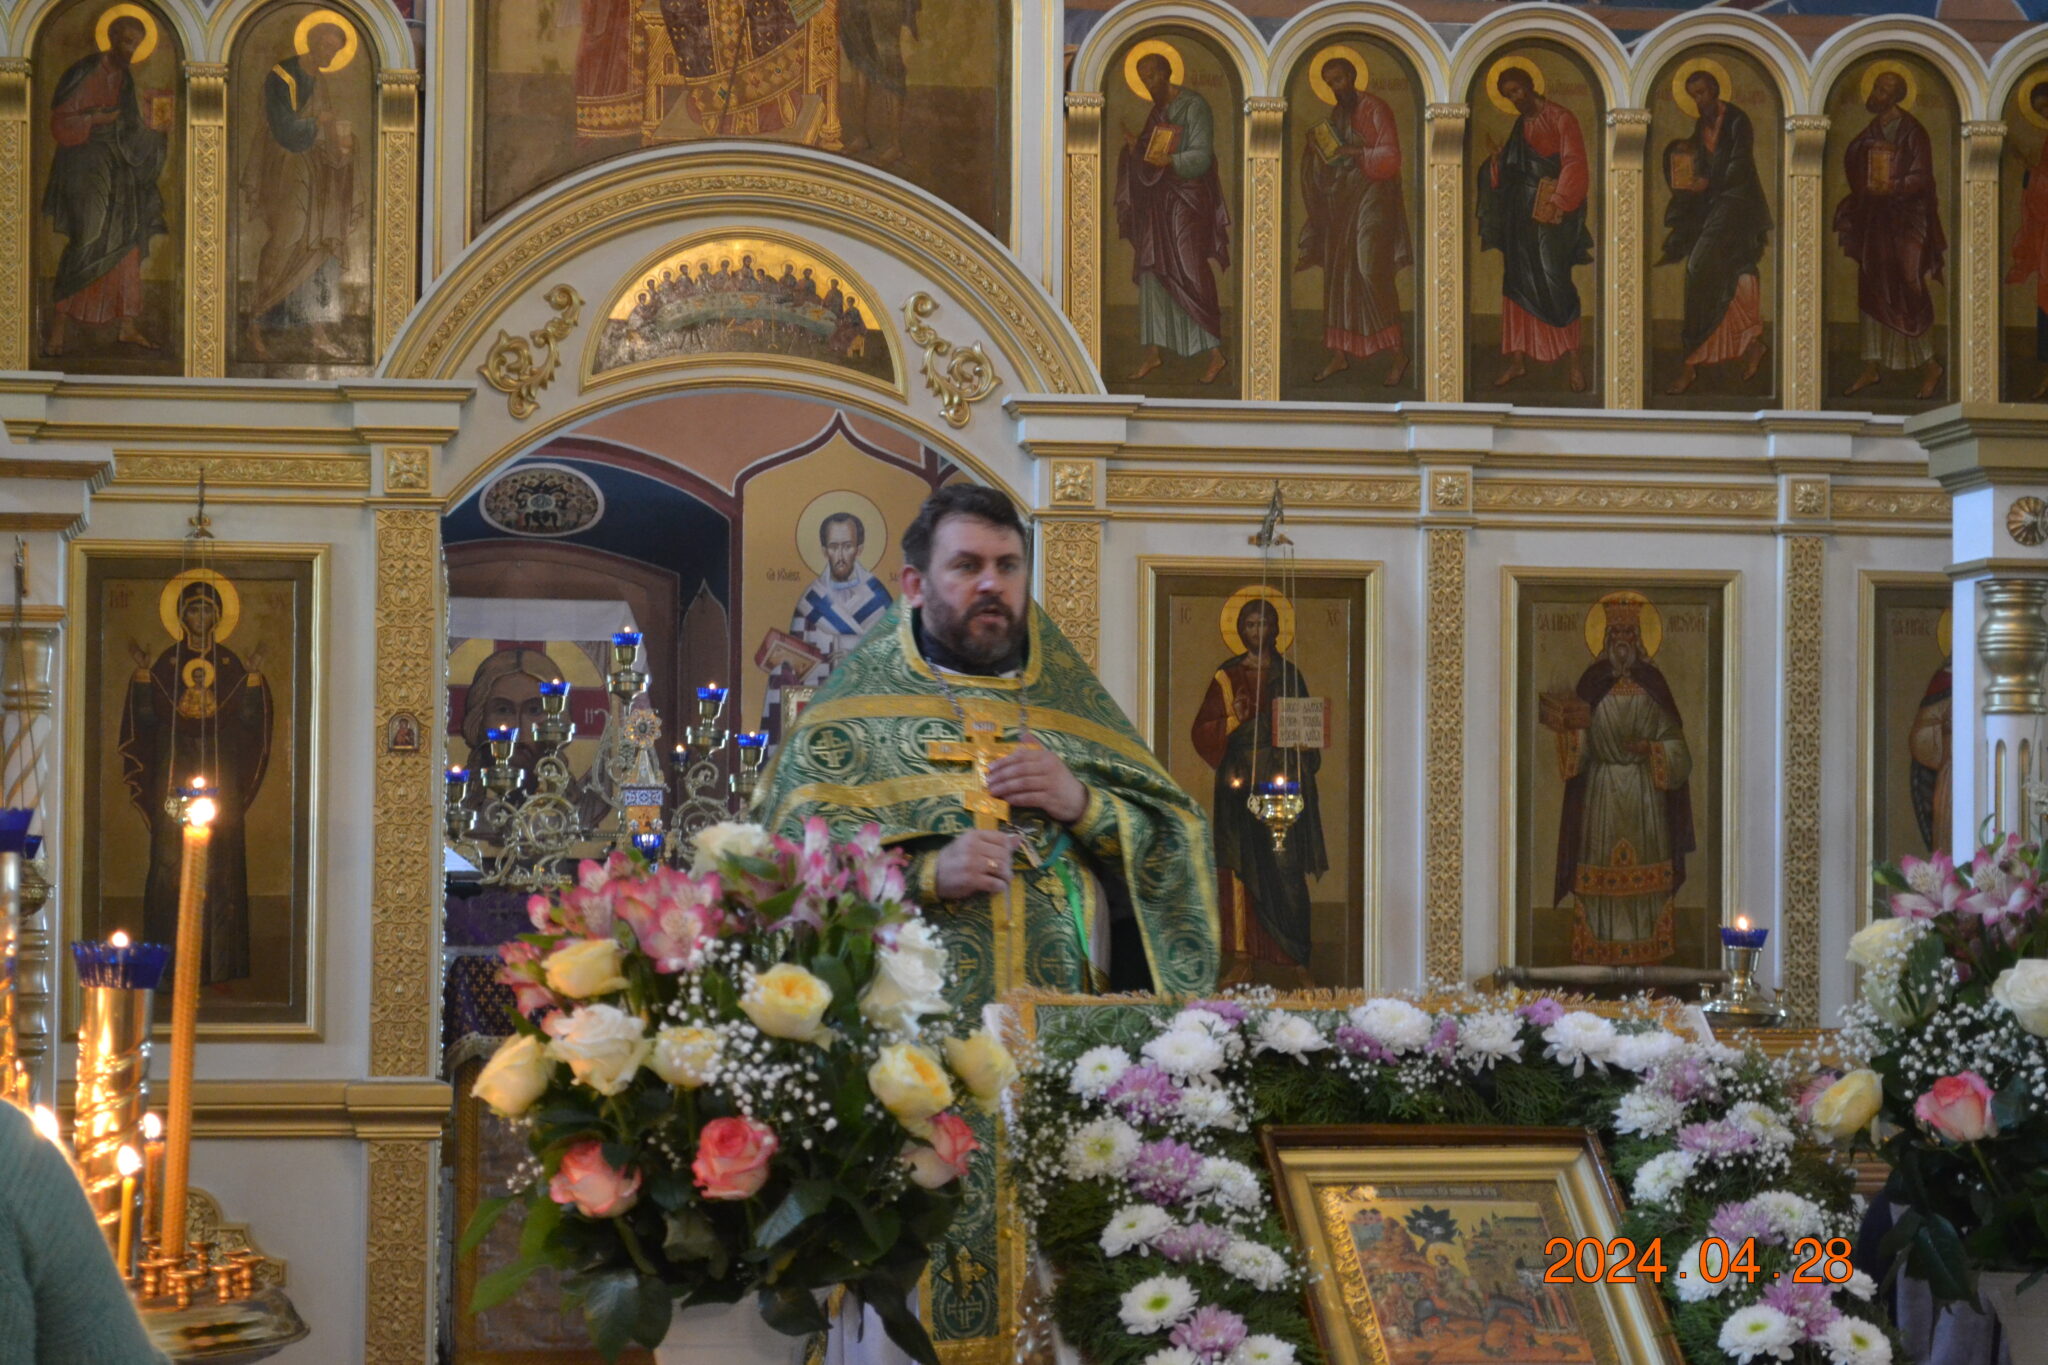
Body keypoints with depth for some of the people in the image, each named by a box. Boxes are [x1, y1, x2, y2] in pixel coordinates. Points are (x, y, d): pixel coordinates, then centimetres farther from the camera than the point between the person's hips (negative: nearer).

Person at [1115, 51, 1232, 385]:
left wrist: (1170, 162, -31)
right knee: (1151, 270, 5)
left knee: (1190, 272, -12)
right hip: (1157, 201, 8)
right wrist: (1137, 145, -1)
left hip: (1187, 200, -8)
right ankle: (1154, 351, 10)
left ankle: (1215, 352, -8)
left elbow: (1201, 156, -15)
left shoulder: (1194, 107, -9)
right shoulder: (1157, 110, 15)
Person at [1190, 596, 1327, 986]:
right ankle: (1244, 957, 1)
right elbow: (1203, 730, 3)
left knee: (1287, 868, -6)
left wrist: (1302, 767, 0)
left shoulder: (1289, 675, 10)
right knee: (1244, 867, -2)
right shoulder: (1227, 677, 7)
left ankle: (1298, 960, -4)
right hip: (1242, 780, 0)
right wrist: (1233, 721, -15)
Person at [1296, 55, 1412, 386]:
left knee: (1371, 271, -15)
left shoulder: (1374, 109, -7)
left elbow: (1390, 156, -14)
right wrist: (1318, 146, 2)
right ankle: (1339, 354, 9)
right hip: (1340, 198, 8)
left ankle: (1398, 350, -9)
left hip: (1371, 196, -8)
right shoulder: (1336, 114, 16)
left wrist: (1353, 153, -20)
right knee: (1337, 274, 5)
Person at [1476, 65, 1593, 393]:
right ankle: (1518, 360, 9)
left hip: (1550, 214, -7)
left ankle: (1573, 360, -7)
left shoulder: (1559, 118, -4)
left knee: (1553, 280, -13)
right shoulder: (1520, 125, 18)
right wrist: (1498, 162, -2)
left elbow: (1574, 165, -12)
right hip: (1520, 215, 7)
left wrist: (1557, 203, -23)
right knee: (1518, 283, 5)